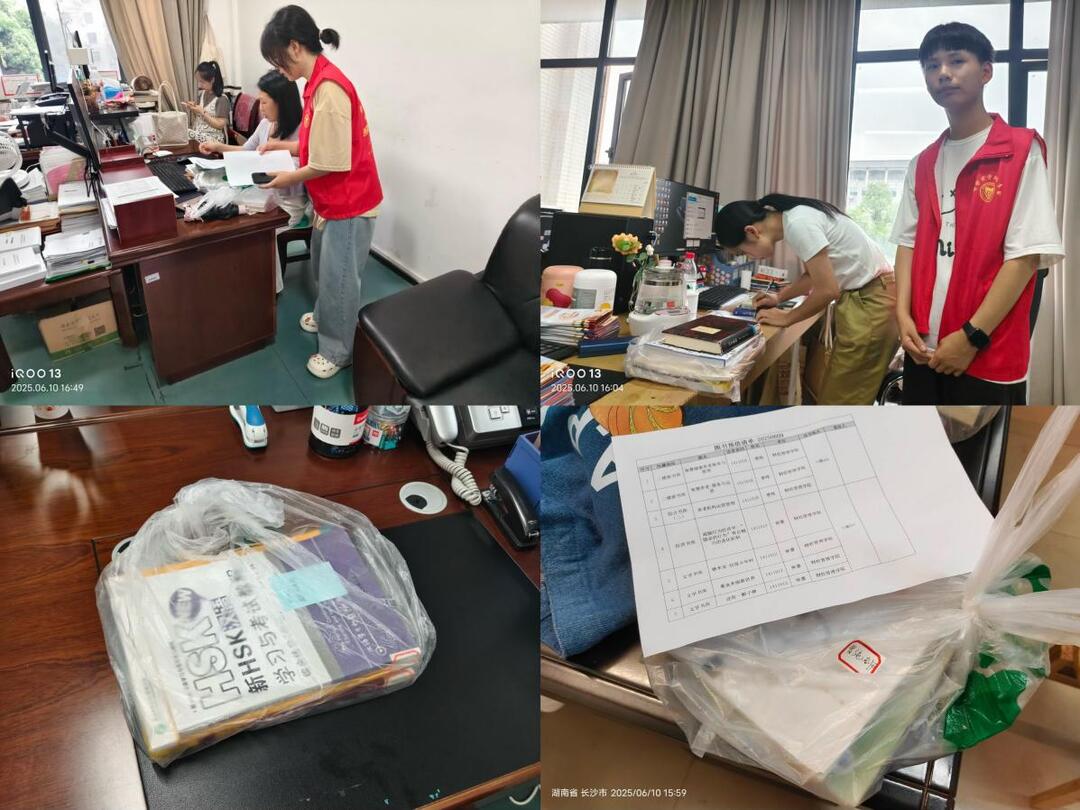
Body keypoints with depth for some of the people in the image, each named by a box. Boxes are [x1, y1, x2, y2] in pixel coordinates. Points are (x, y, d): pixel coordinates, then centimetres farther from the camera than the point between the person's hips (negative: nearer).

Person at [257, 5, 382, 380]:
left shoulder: (328, 88, -25)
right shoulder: (320, 81, 7)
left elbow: (333, 161, -24)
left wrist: (290, 178, -11)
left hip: (349, 202, -10)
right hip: (331, 200, 10)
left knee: (338, 278, 4)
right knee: (323, 267, 25)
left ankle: (337, 350, 19)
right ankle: (325, 317, 47)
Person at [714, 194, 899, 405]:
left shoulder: (797, 224, -22)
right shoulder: (794, 218, 7)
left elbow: (828, 290, -20)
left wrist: (786, 318, -7)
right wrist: (779, 297, 15)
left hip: (870, 300, -10)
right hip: (859, 296, 10)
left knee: (840, 399, -2)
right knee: (841, 393, 14)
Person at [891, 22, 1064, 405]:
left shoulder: (1022, 150, -4)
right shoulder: (922, 164, 12)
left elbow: (1025, 255, -10)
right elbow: (908, 243, 10)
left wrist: (973, 336, -15)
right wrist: (903, 315, -5)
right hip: (924, 351, 5)